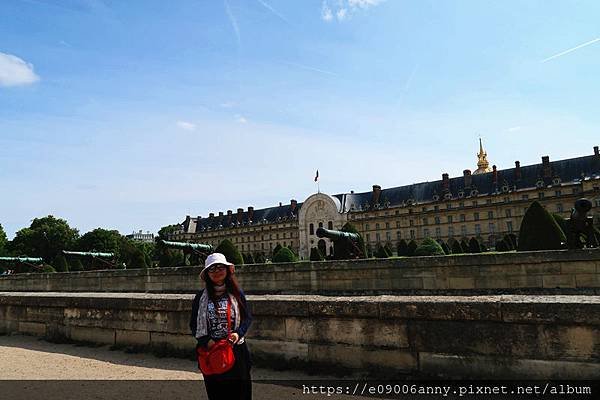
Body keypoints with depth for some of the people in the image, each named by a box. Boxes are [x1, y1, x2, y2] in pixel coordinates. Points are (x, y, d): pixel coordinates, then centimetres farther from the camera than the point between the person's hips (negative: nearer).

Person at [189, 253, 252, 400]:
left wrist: (239, 333, -13)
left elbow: (248, 317, 5)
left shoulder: (237, 293, 0)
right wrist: (206, 341, -11)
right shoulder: (201, 297, 1)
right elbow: (193, 324, 4)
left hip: (236, 349, 0)